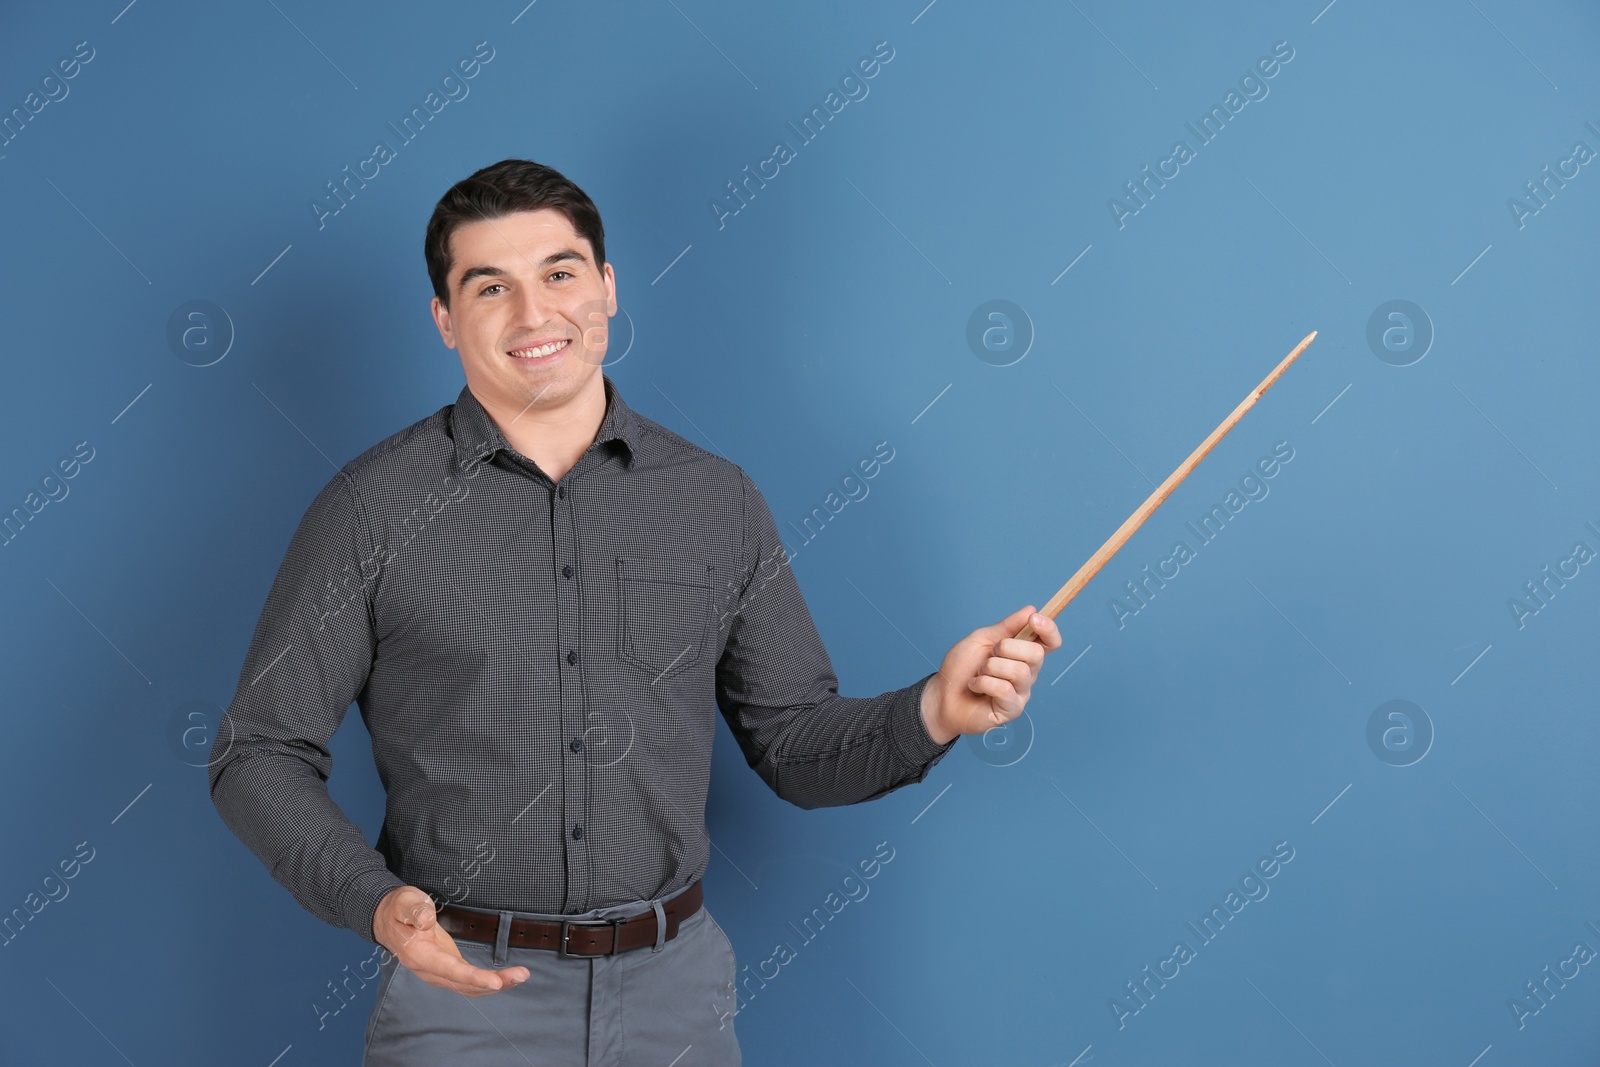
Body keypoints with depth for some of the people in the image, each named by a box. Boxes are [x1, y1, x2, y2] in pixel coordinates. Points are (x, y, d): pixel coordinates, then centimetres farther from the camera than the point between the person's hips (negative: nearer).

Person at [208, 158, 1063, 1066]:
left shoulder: (716, 502, 2)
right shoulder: (375, 507, -5)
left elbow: (796, 746, 7)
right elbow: (260, 757, -2)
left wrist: (934, 712, -11)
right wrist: (376, 905, -17)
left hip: (674, 989, 3)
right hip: (462, 988, -2)